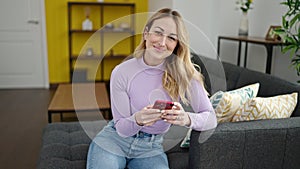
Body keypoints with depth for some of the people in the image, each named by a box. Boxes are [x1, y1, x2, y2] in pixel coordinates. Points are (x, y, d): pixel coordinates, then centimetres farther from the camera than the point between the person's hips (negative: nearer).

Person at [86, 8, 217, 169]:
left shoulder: (183, 73, -12)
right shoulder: (121, 72, -15)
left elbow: (211, 118, -15)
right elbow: (121, 128, -10)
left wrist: (187, 119, -37)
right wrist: (137, 120, -34)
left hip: (151, 148, 1)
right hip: (114, 139, 0)